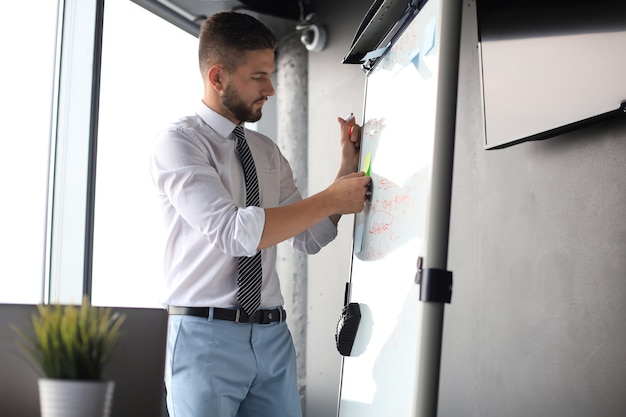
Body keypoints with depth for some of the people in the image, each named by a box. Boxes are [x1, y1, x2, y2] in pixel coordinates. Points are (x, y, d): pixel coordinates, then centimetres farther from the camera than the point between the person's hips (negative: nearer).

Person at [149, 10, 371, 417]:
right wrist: (329, 200, -16)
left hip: (273, 336, 6)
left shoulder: (268, 152, 16)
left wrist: (348, 166, 4)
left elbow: (310, 238, 15)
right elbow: (234, 232, -21)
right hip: (207, 336, -6)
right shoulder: (178, 142, -8)